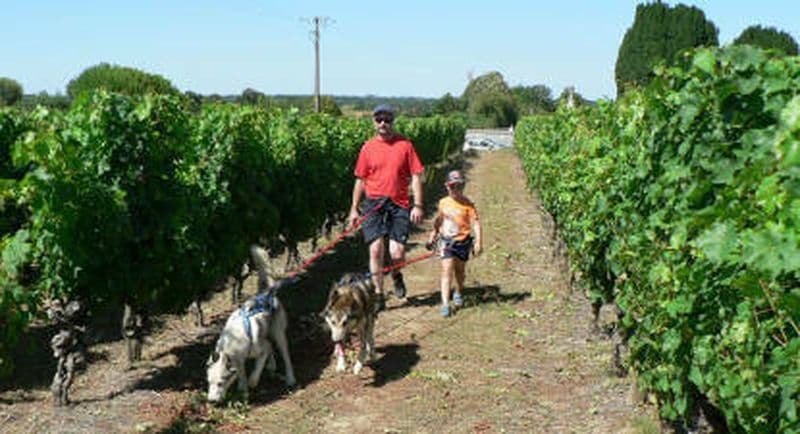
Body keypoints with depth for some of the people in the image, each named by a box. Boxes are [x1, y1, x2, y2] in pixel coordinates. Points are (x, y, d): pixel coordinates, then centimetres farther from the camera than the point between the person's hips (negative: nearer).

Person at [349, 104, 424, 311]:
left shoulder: (405, 145, 2)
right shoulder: (368, 147, 6)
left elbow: (416, 176, 3)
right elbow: (360, 179, 12)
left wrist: (418, 205, -4)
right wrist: (354, 208, 9)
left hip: (399, 204, -1)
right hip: (373, 203, 1)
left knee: (397, 252, -8)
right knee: (376, 249, -6)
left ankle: (397, 276, 28)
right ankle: (378, 295, 5)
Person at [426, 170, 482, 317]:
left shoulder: (468, 204, -7)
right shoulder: (443, 203, 3)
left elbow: (476, 223, -11)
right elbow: (439, 220, 19)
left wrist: (478, 242, -20)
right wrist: (432, 236, 25)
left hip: (463, 241, -1)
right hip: (446, 241, 1)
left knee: (459, 270, 15)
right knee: (447, 271, -9)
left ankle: (459, 293, 43)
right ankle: (445, 304, -13)